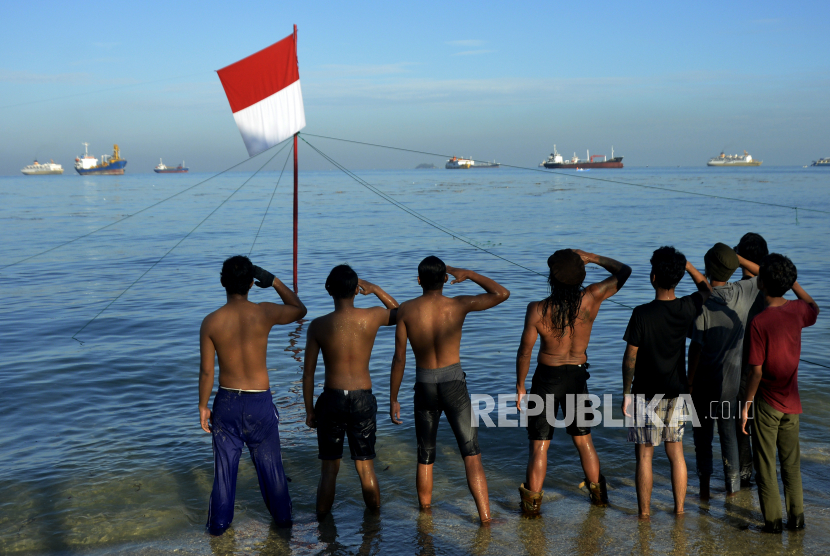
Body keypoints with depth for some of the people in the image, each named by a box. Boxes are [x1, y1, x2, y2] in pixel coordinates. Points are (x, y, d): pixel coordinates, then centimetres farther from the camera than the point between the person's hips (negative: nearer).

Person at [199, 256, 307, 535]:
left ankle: (218, 523, 25)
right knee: (269, 462, 16)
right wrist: (274, 281, 9)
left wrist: (203, 406, 4)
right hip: (259, 402, 0)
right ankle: (282, 516, 32)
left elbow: (206, 371, -8)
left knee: (225, 464, 14)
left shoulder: (211, 322, -12)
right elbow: (300, 309, 8)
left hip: (227, 401, 1)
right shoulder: (264, 313, -13)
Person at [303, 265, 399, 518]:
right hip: (363, 399, 1)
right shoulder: (373, 317, -7)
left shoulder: (318, 326, -8)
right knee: (366, 465, 13)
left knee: (329, 467, 12)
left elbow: (308, 373, -4)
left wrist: (309, 409, 6)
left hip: (332, 399, -1)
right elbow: (400, 312, 17)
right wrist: (375, 289, 13)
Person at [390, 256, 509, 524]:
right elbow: (502, 294, 1)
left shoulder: (406, 310, -6)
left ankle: (425, 512, 28)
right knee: (471, 454, 2)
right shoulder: (459, 305, -8)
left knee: (425, 457, 16)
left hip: (424, 386, 1)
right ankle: (485, 516, -3)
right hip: (454, 383, -1)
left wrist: (393, 399, 2)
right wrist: (468, 274, 9)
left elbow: (399, 357, -5)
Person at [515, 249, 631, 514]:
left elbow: (524, 353, -14)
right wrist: (592, 258, 7)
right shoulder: (591, 298, -16)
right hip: (578, 377, 3)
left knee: (539, 445, 8)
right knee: (583, 440, 21)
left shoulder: (538, 310, -21)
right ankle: (598, 493, 34)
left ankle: (532, 502, 15)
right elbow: (624, 271, 0)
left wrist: (520, 387, -1)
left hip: (547, 378, -3)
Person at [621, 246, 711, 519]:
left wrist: (626, 392, -2)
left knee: (644, 455, 6)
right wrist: (684, 263, 14)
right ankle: (679, 508, 21)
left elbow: (630, 357, -13)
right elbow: (706, 289, 16)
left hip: (646, 393, -4)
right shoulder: (687, 309, -7)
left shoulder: (642, 314, -18)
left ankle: (644, 512, 13)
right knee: (676, 453, 14)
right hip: (676, 392, 4)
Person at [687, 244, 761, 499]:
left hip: (704, 380, -3)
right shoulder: (743, 293, -9)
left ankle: (704, 486, 15)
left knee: (703, 435, 11)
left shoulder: (702, 302, -19)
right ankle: (732, 485, 22)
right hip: (731, 379, 3)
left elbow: (696, 347, -17)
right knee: (729, 432, 15)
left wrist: (689, 381, -7)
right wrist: (738, 259, 3)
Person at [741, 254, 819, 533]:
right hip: (792, 401, 5)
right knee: (791, 463, 16)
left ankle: (773, 520, 12)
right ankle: (796, 517, 21)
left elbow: (756, 371, -18)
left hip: (767, 403, -5)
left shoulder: (759, 323, -21)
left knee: (766, 465, 7)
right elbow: (814, 308, 22)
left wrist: (745, 405, -7)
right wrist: (791, 281, 17)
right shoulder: (797, 311, -6)